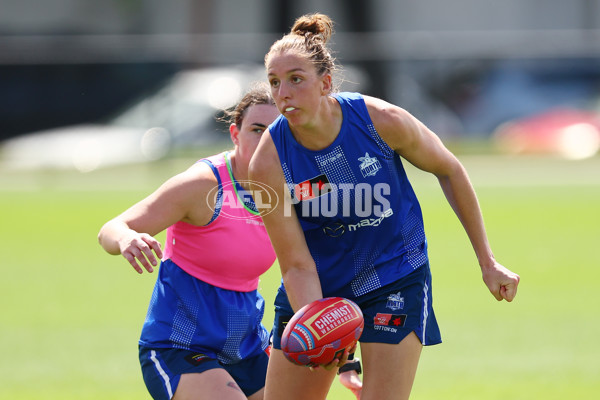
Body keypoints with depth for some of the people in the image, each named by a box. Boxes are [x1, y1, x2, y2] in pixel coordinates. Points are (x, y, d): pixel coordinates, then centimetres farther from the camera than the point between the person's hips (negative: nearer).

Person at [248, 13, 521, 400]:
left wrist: (487, 262, 4)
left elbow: (449, 170, -1)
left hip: (395, 282, -1)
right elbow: (297, 266, -17)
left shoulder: (382, 120, -20)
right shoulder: (268, 164, -21)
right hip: (318, 287, 1)